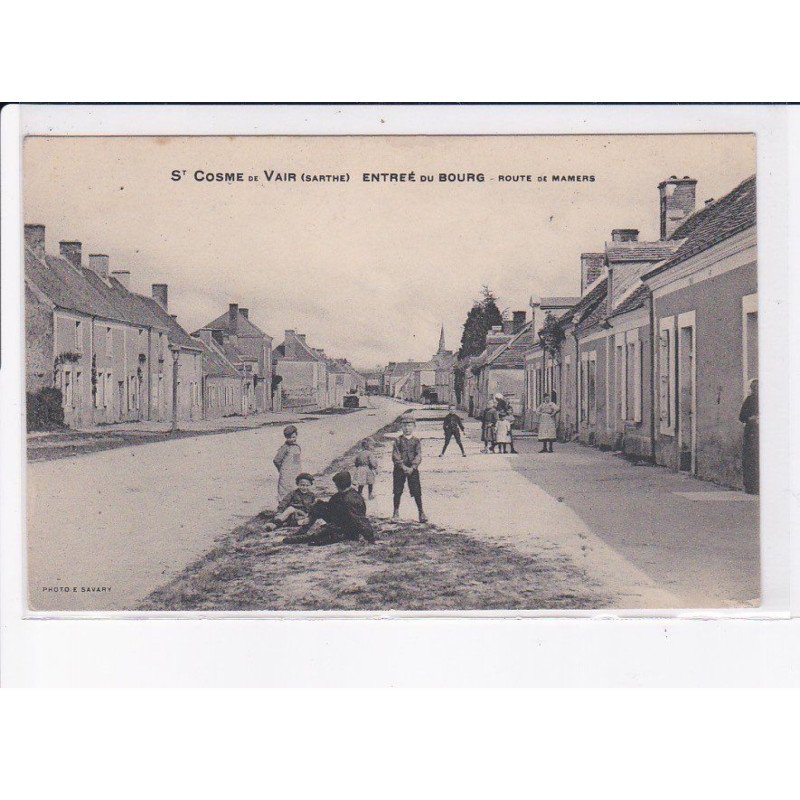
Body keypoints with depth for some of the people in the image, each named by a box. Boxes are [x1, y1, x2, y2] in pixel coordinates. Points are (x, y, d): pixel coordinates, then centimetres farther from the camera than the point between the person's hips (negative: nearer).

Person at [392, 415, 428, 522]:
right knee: (397, 491, 5)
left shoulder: (416, 441, 2)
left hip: (413, 469, 0)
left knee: (417, 491, -3)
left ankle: (421, 513, 3)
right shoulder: (398, 440, 1)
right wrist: (403, 466, -16)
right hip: (399, 469, 0)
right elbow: (395, 456, -6)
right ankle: (396, 512, 19)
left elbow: (418, 456, -5)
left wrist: (412, 467, -17)